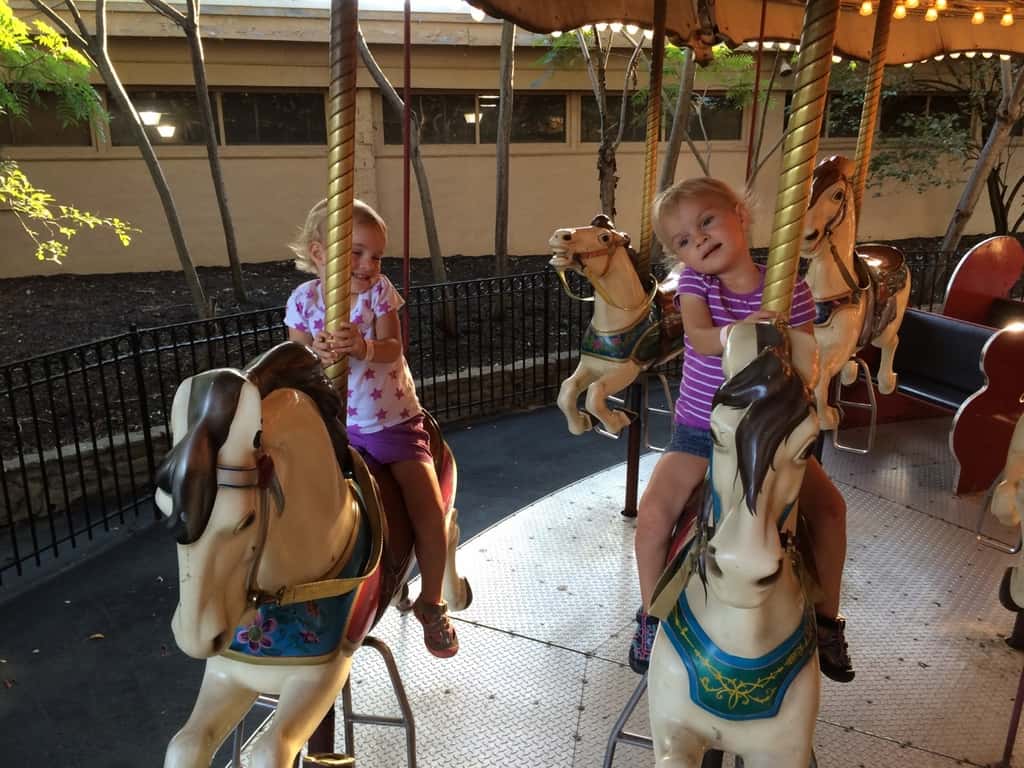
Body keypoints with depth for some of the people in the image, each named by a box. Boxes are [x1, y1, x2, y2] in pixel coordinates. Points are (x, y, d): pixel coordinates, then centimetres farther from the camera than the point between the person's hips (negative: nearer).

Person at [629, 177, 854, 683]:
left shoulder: (790, 289, -7)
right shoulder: (694, 282, -7)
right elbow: (702, 338, -25)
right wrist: (745, 329, -44)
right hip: (698, 431, -1)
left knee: (829, 504, -9)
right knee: (654, 509, -20)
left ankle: (826, 617, 15)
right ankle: (651, 614, 5)